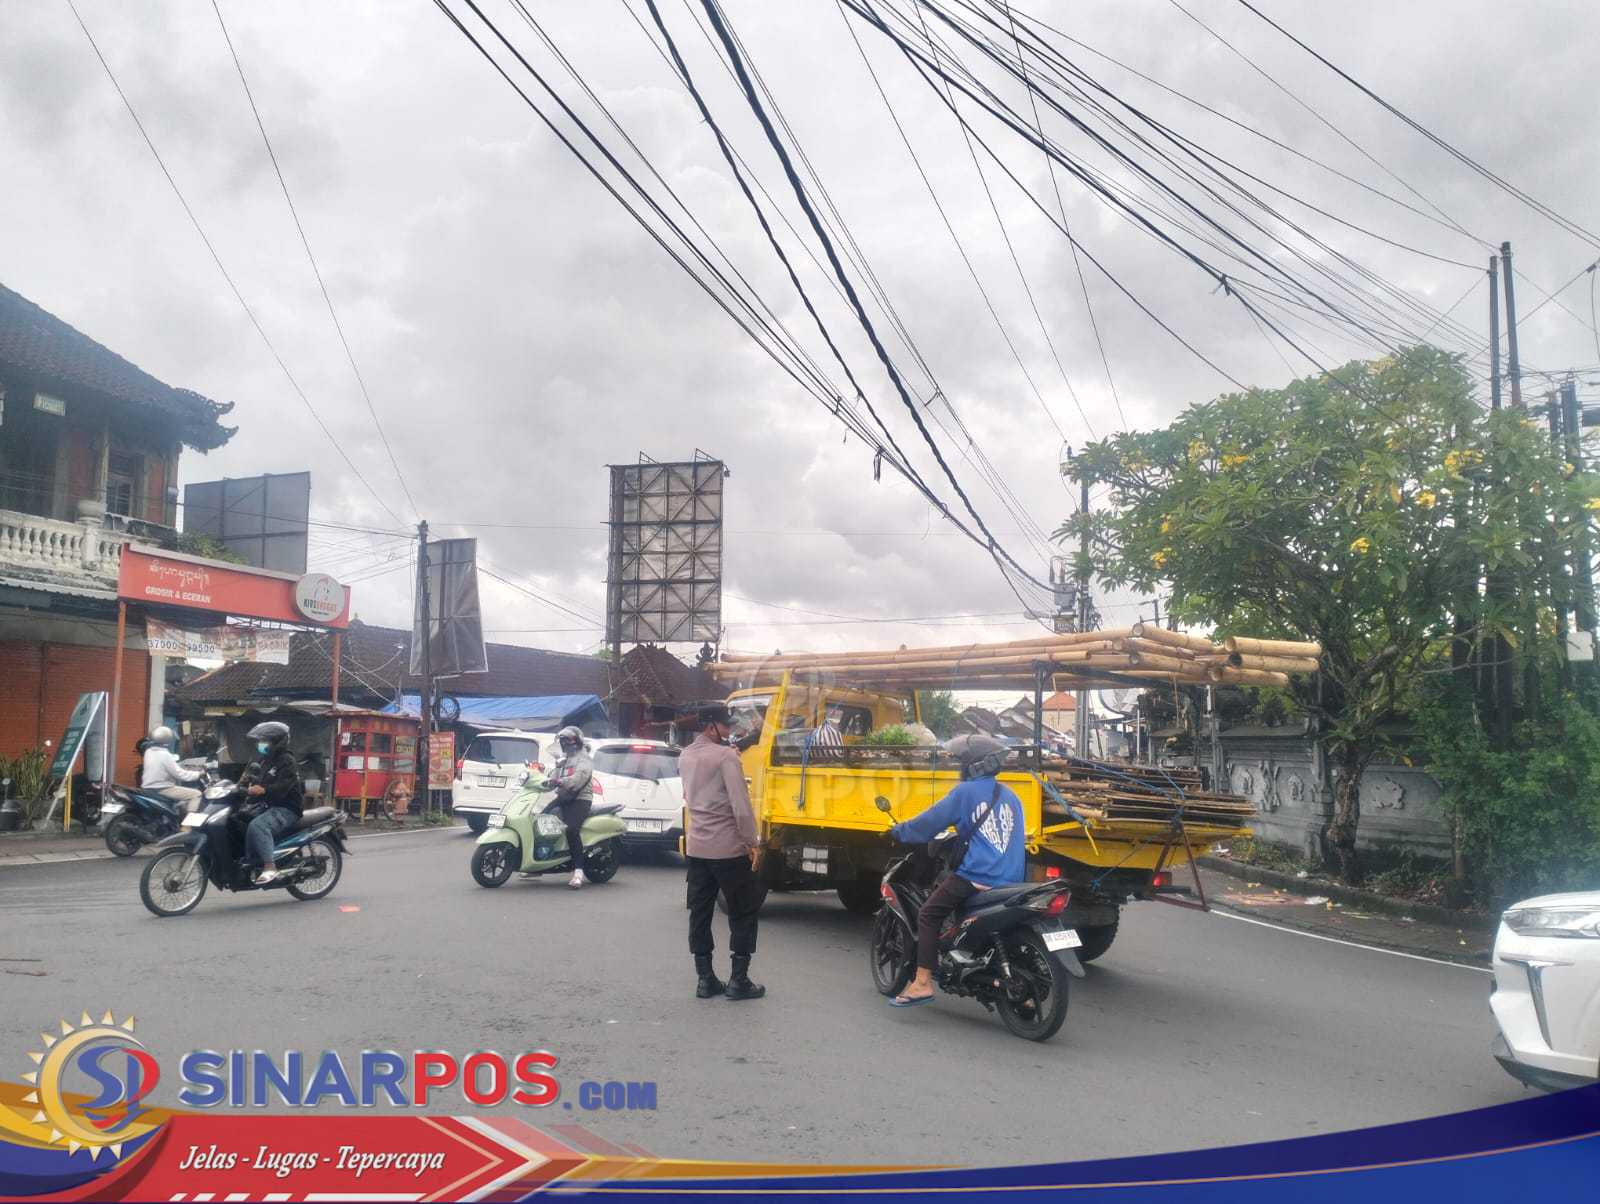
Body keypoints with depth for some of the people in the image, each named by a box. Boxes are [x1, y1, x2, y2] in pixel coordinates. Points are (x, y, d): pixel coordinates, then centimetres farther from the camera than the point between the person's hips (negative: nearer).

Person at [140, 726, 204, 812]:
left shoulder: (149, 751, 6)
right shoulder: (164, 755, -20)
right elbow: (180, 774, -20)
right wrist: (199, 774, -9)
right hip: (161, 790, -10)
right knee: (196, 794, -9)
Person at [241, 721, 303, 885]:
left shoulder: (287, 761, -10)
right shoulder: (260, 759, 18)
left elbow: (283, 786, -23)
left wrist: (263, 790, -36)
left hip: (285, 808, -10)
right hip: (265, 806, 10)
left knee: (257, 826, -32)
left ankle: (270, 867, -36)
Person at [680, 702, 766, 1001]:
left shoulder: (685, 757, 10)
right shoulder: (726, 756, -14)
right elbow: (741, 805, -18)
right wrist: (753, 843, -13)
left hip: (695, 846, 7)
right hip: (728, 847, -7)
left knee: (700, 913, 10)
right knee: (744, 912, 4)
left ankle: (705, 979, 14)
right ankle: (739, 980, 5)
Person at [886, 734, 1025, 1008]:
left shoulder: (965, 792, -2)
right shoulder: (1010, 796, 18)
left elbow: (929, 822, 1)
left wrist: (898, 831, 17)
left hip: (976, 876, -7)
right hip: (1011, 880, 7)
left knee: (928, 916, 1)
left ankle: (923, 983, -11)